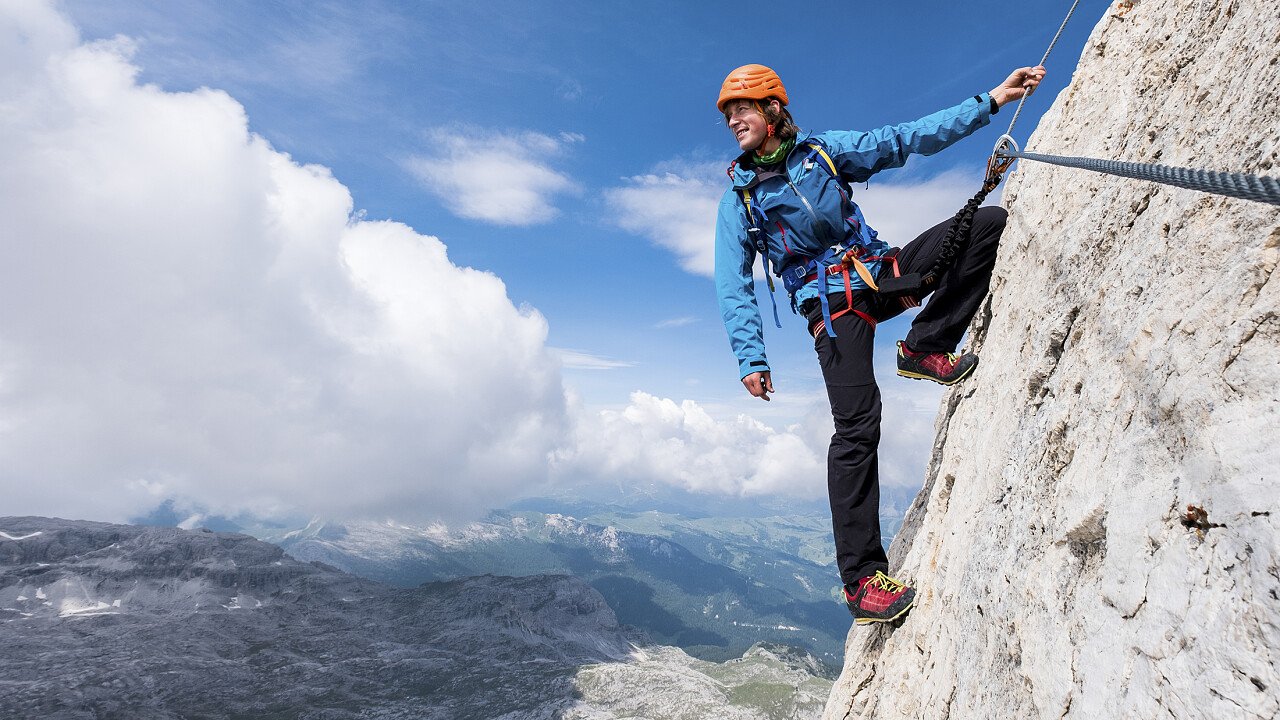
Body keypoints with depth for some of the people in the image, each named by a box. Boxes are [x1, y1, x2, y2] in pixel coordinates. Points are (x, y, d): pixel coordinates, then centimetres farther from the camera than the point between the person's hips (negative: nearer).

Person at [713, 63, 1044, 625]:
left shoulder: (824, 150, 9)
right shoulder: (738, 200, 3)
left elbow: (906, 138, 8)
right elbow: (733, 287, -4)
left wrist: (990, 100, 2)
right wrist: (750, 357, -15)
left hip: (883, 273, 4)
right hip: (832, 305, -4)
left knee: (988, 221, -11)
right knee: (857, 426, -20)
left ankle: (924, 348, -9)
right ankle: (861, 577, -14)